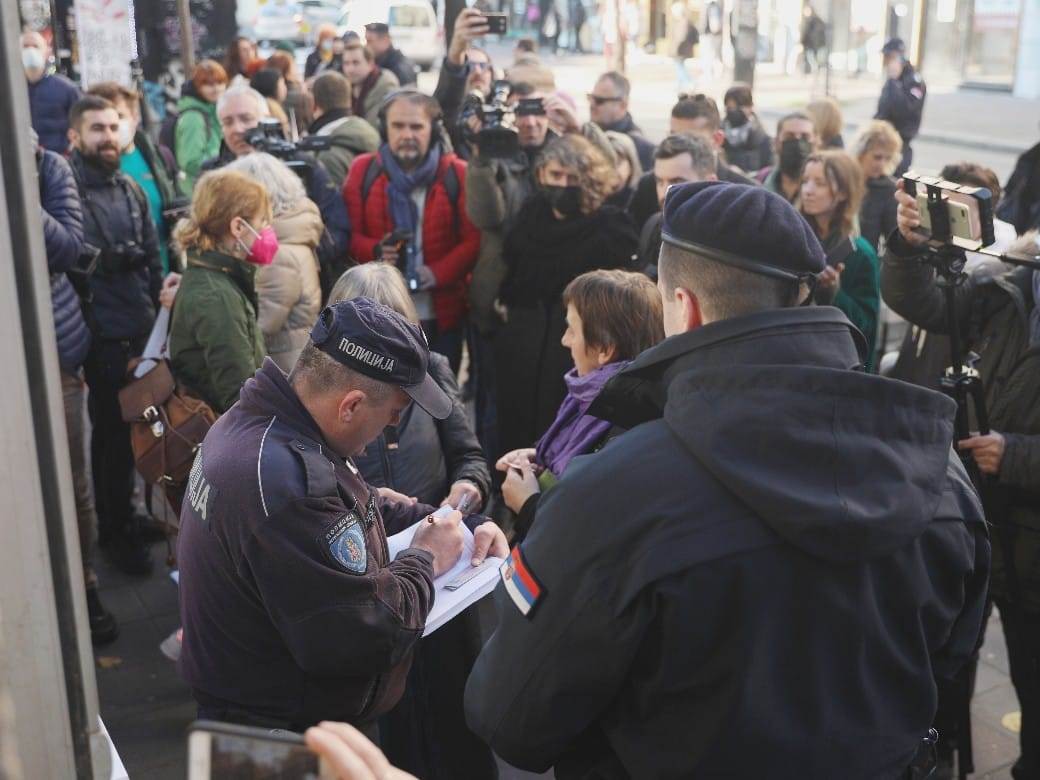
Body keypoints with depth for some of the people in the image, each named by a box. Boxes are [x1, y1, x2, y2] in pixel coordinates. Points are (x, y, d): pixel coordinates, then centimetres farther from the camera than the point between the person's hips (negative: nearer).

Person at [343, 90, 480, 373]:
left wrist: (439, 272, -21)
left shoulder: (457, 174, -3)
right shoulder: (363, 170, 1)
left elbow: (474, 239, -5)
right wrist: (376, 251, -20)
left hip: (441, 314, 0)